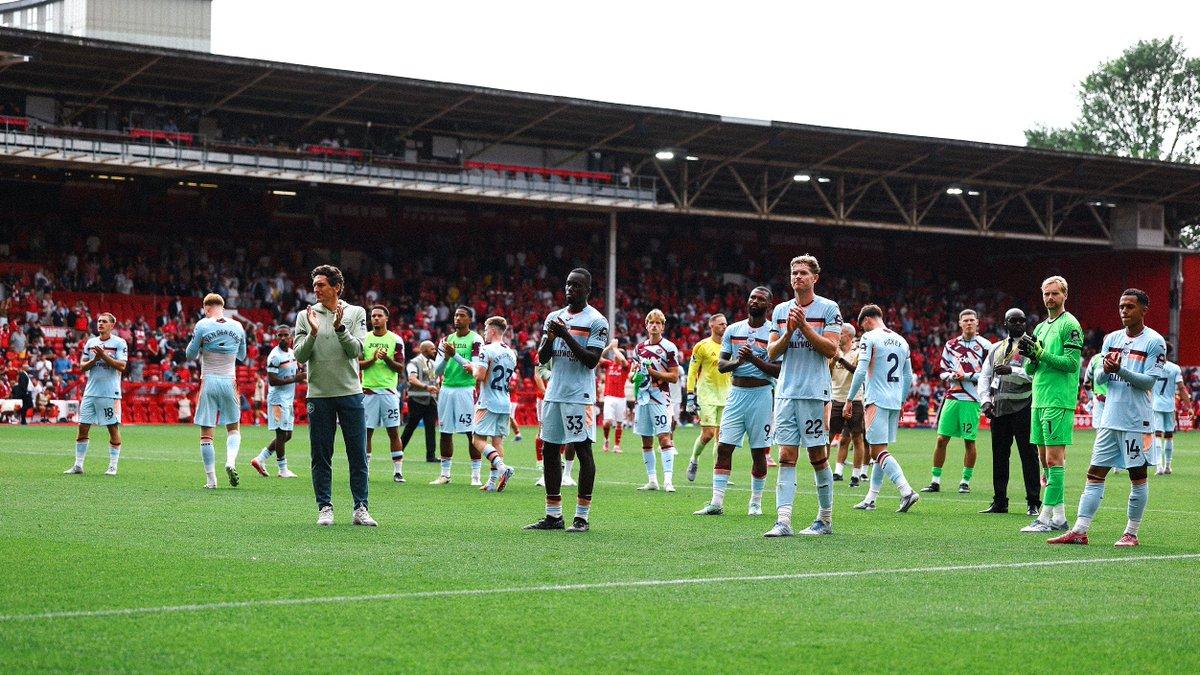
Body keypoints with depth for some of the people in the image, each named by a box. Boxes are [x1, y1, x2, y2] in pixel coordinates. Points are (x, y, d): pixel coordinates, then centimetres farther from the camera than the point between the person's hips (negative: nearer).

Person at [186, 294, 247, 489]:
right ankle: (231, 461, -10)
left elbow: (190, 355, 0)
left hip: (208, 381, -2)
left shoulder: (202, 325, -6)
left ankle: (211, 479, 1)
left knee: (206, 434, 3)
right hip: (230, 382, 2)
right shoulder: (237, 327, 4)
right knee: (234, 428, 17)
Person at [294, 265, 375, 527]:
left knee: (358, 454, -1)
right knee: (321, 456, 3)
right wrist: (313, 332, -17)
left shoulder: (355, 313, 4)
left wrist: (340, 328, -19)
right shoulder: (305, 316, 5)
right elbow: (300, 356, -2)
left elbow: (357, 350, -6)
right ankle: (325, 508, 10)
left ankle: (360, 508, 4)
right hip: (318, 394, 0)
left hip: (350, 392, 0)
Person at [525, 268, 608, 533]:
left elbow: (592, 360, -12)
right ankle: (553, 515, 12)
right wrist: (550, 337, -6)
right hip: (554, 392, 7)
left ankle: (582, 516, -1)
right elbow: (542, 358, 13)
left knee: (583, 451, -4)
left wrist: (566, 336, -18)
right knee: (549, 450, 6)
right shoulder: (554, 317, 14)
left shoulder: (596, 321, -5)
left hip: (579, 394, -7)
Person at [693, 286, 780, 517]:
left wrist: (754, 359, -21)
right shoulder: (733, 330, 9)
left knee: (758, 452, 3)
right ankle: (717, 502, -3)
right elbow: (720, 364, 8)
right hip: (736, 393, 3)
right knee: (723, 447, -3)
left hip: (761, 394, -3)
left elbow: (779, 371, -9)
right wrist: (737, 362, -13)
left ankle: (756, 502, 16)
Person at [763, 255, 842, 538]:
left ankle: (825, 520, 12)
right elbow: (772, 353, 10)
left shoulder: (828, 308, 0)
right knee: (787, 457, -3)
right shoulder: (781, 310, 13)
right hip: (786, 393, 4)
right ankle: (783, 520, -9)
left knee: (818, 456, 1)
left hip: (815, 393, -4)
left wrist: (804, 327, -16)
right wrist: (789, 332, -7)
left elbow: (830, 349, -8)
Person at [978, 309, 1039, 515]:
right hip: (999, 407, 6)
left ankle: (1033, 503, -1)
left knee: (1028, 455, -4)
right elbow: (984, 376, 16)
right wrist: (986, 401, 2)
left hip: (1022, 407, -6)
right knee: (999, 455, 9)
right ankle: (999, 502, 16)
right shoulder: (996, 348, 18)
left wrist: (1011, 371, -26)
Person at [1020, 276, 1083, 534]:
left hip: (1059, 401, -9)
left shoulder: (1070, 325, -6)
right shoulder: (1040, 328, 20)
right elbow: (1030, 370, 19)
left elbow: (1072, 363, -15)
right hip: (1040, 400, 9)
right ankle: (1058, 514, 12)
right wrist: (1031, 357, -3)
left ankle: (1048, 516, -11)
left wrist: (1041, 353, -17)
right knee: (1045, 459, 8)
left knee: (1053, 459, -10)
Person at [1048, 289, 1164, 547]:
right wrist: (1105, 369, -10)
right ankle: (1079, 531, 0)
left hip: (1137, 421, -5)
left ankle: (1131, 533, 10)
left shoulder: (1154, 342, -4)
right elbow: (1100, 379, 12)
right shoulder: (1112, 339, 13)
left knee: (1138, 476, 2)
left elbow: (1149, 381, -11)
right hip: (1110, 419, 5)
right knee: (1095, 474, 1)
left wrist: (1120, 370, -22)